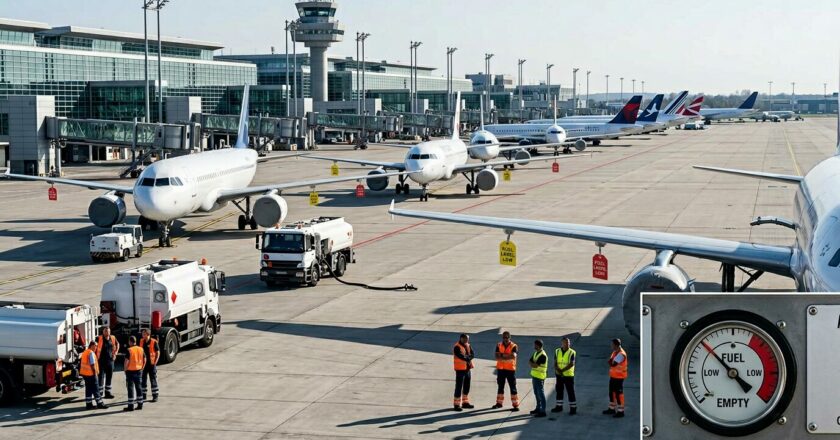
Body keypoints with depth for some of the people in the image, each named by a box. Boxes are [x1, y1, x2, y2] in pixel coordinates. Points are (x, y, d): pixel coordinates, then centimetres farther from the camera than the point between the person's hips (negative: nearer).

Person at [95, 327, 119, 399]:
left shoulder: (113, 338, 3)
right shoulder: (99, 338, -12)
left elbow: (117, 344, 22)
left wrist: (115, 353, 14)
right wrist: (96, 356, -10)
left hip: (110, 360, 5)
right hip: (101, 360, -5)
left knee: (109, 377, 12)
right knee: (101, 377, -2)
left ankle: (107, 392, 22)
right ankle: (100, 393, 3)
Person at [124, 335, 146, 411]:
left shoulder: (129, 350, -14)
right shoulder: (141, 349, 4)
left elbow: (126, 361, -18)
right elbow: (144, 360, 8)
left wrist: (125, 369, -4)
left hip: (130, 371, -6)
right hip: (138, 371, 6)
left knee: (130, 388, 0)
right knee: (138, 387, 14)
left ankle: (131, 406, 0)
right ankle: (140, 404, 18)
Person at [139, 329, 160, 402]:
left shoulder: (154, 342, -10)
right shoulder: (141, 341, 5)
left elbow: (158, 352, -5)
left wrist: (155, 362, -12)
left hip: (151, 364, -5)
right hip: (143, 364, 5)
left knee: (153, 380, 2)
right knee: (143, 380, 8)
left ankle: (155, 396, 10)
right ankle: (143, 396, 17)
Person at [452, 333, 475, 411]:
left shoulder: (468, 346, 11)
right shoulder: (457, 347, -14)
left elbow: (473, 354, -3)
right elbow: (461, 356, -25)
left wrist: (466, 357, -20)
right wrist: (468, 358, -13)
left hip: (468, 369, 8)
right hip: (460, 369, -8)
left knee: (467, 386, 16)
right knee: (459, 387, -6)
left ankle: (465, 402, 28)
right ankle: (456, 404, -3)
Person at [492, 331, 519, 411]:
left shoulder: (514, 346, -6)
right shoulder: (499, 345, 4)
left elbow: (513, 356, -22)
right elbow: (497, 357, -8)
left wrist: (502, 355, -16)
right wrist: (508, 356, -19)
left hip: (510, 369, -4)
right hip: (500, 369, 4)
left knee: (513, 387, -4)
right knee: (500, 386, 14)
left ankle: (515, 405, -5)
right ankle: (499, 403, 26)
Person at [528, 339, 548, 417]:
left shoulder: (543, 355, -19)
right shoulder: (536, 353, 12)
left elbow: (535, 365, -23)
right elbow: (529, 362, 8)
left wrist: (532, 363, -4)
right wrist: (533, 364, -12)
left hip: (539, 377, -9)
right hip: (534, 375, 9)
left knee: (541, 394, -6)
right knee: (536, 393, 17)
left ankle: (542, 411, -4)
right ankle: (538, 408, 29)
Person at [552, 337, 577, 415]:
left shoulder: (572, 353, -10)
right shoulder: (557, 351, 4)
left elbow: (571, 364, -16)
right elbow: (555, 363, 1)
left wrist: (562, 370, -20)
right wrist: (558, 370, -17)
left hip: (568, 375, -5)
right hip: (559, 375, 5)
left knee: (570, 392, -2)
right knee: (559, 391, 14)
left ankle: (573, 408, 3)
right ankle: (559, 407, 26)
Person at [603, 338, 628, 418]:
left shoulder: (621, 354, -22)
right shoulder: (615, 352, 11)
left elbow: (613, 364, -26)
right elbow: (610, 362, 13)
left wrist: (610, 362, -5)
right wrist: (611, 362, -10)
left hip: (619, 377, -10)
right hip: (613, 375, 10)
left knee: (619, 393, -5)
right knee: (612, 392, 17)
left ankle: (621, 411, -1)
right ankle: (612, 408, 30)